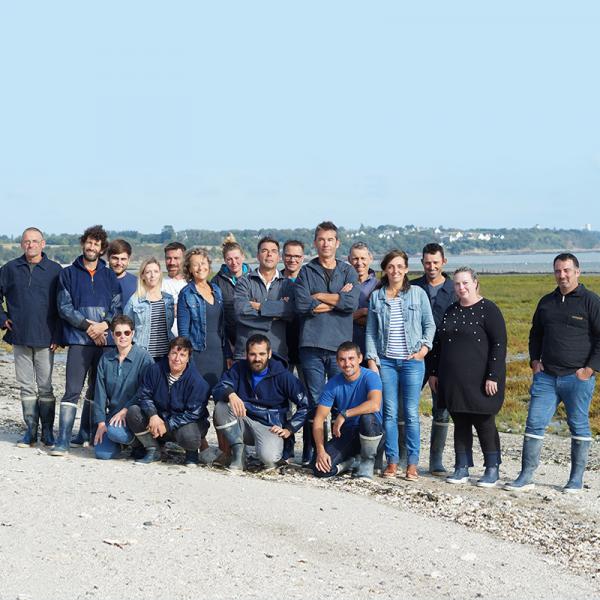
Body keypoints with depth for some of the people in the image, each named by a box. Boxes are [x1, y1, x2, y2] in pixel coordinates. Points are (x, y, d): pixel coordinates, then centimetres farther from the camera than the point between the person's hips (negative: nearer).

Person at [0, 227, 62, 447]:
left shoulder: (55, 270, 0)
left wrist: (57, 335, -5)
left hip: (45, 339, -2)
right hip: (20, 338, 2)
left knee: (45, 387, 1)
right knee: (26, 387, 7)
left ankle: (48, 431, 9)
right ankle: (30, 431, 14)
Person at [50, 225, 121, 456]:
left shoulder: (109, 276, 12)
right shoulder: (69, 274, 6)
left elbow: (117, 308, 8)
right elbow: (64, 307, -2)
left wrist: (104, 325, -10)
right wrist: (88, 325, -11)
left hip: (105, 340, 3)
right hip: (79, 340, -3)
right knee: (72, 390, -10)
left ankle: (85, 434, 22)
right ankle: (63, 440, -10)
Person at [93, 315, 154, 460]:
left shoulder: (143, 357, -8)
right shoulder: (106, 359, 7)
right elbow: (100, 393, 6)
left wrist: (125, 410, -19)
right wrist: (101, 422, -2)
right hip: (113, 413, 5)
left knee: (115, 431, -34)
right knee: (102, 453, -14)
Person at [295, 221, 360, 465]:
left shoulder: (348, 272, 12)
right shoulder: (306, 272, 10)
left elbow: (352, 303, -6)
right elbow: (301, 305, -6)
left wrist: (319, 296, -3)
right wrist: (337, 299, -4)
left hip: (341, 345, 1)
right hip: (312, 344, -1)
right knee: (313, 401, -1)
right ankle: (309, 453, 7)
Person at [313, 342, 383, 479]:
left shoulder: (370, 377, -14)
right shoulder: (333, 384, -5)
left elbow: (375, 405, -35)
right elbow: (319, 419, -6)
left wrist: (344, 414, -29)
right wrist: (321, 451, -18)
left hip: (371, 432, -3)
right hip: (345, 433, 3)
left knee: (367, 417, -38)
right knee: (320, 469, -20)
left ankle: (367, 463, -11)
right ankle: (347, 461, 16)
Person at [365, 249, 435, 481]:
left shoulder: (418, 293, 4)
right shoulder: (376, 296, 7)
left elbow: (429, 324, 9)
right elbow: (370, 331, 9)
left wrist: (425, 347, -5)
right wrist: (371, 359, 1)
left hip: (412, 361, -1)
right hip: (385, 361, 1)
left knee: (411, 413, -1)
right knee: (389, 412, 2)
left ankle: (412, 464, 6)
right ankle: (392, 461, 11)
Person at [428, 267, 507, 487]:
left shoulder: (488, 310, -7)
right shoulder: (451, 311, 14)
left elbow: (499, 344, -12)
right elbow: (439, 343, 20)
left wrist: (493, 376, -17)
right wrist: (434, 373, 16)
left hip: (479, 382, -6)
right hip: (453, 382, 6)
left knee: (484, 424, 3)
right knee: (460, 424, 10)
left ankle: (492, 470, 14)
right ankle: (461, 469, 18)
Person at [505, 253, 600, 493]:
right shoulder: (547, 302, 14)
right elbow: (535, 334, 26)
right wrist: (535, 360, 13)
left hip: (577, 377, -5)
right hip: (546, 376, 5)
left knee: (579, 426, 5)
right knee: (534, 424, 0)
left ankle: (576, 480, 15)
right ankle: (526, 477, 5)